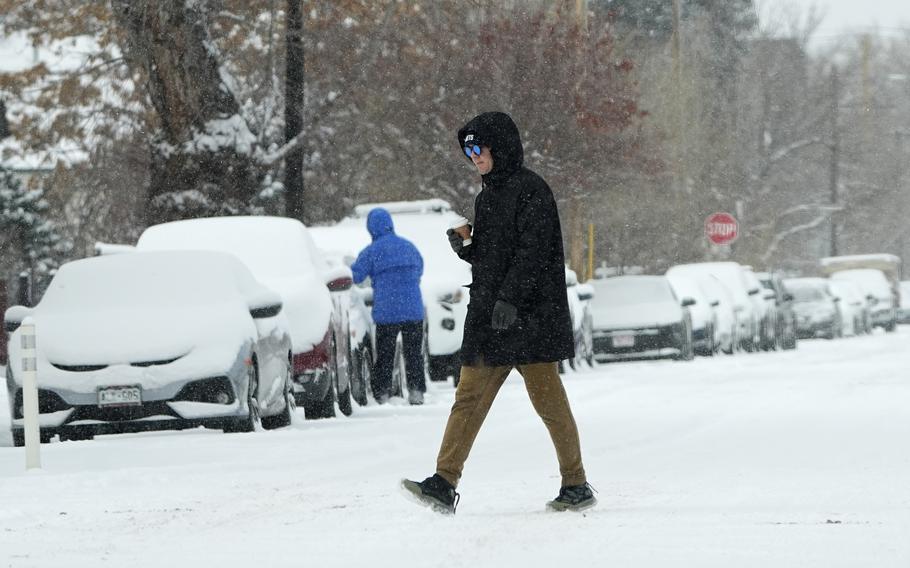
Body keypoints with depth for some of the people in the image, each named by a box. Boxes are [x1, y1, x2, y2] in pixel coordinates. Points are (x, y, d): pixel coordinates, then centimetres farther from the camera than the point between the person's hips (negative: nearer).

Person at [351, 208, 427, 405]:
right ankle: (416, 392, 5)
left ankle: (382, 395, 1)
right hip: (414, 310, 3)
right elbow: (419, 271, 23)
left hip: (386, 312, -3)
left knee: (384, 356, 4)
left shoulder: (371, 252, -7)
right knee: (414, 353, 10)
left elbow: (354, 276, -4)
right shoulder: (409, 247, 8)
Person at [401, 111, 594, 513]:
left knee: (548, 399, -3)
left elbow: (533, 251, -18)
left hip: (529, 314, -8)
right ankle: (444, 484, -5)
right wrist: (464, 248, 4)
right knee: (469, 398, 0)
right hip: (488, 315, 8)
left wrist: (510, 298, -25)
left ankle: (577, 485, 7)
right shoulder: (487, 196, 19)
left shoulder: (530, 191, -8)